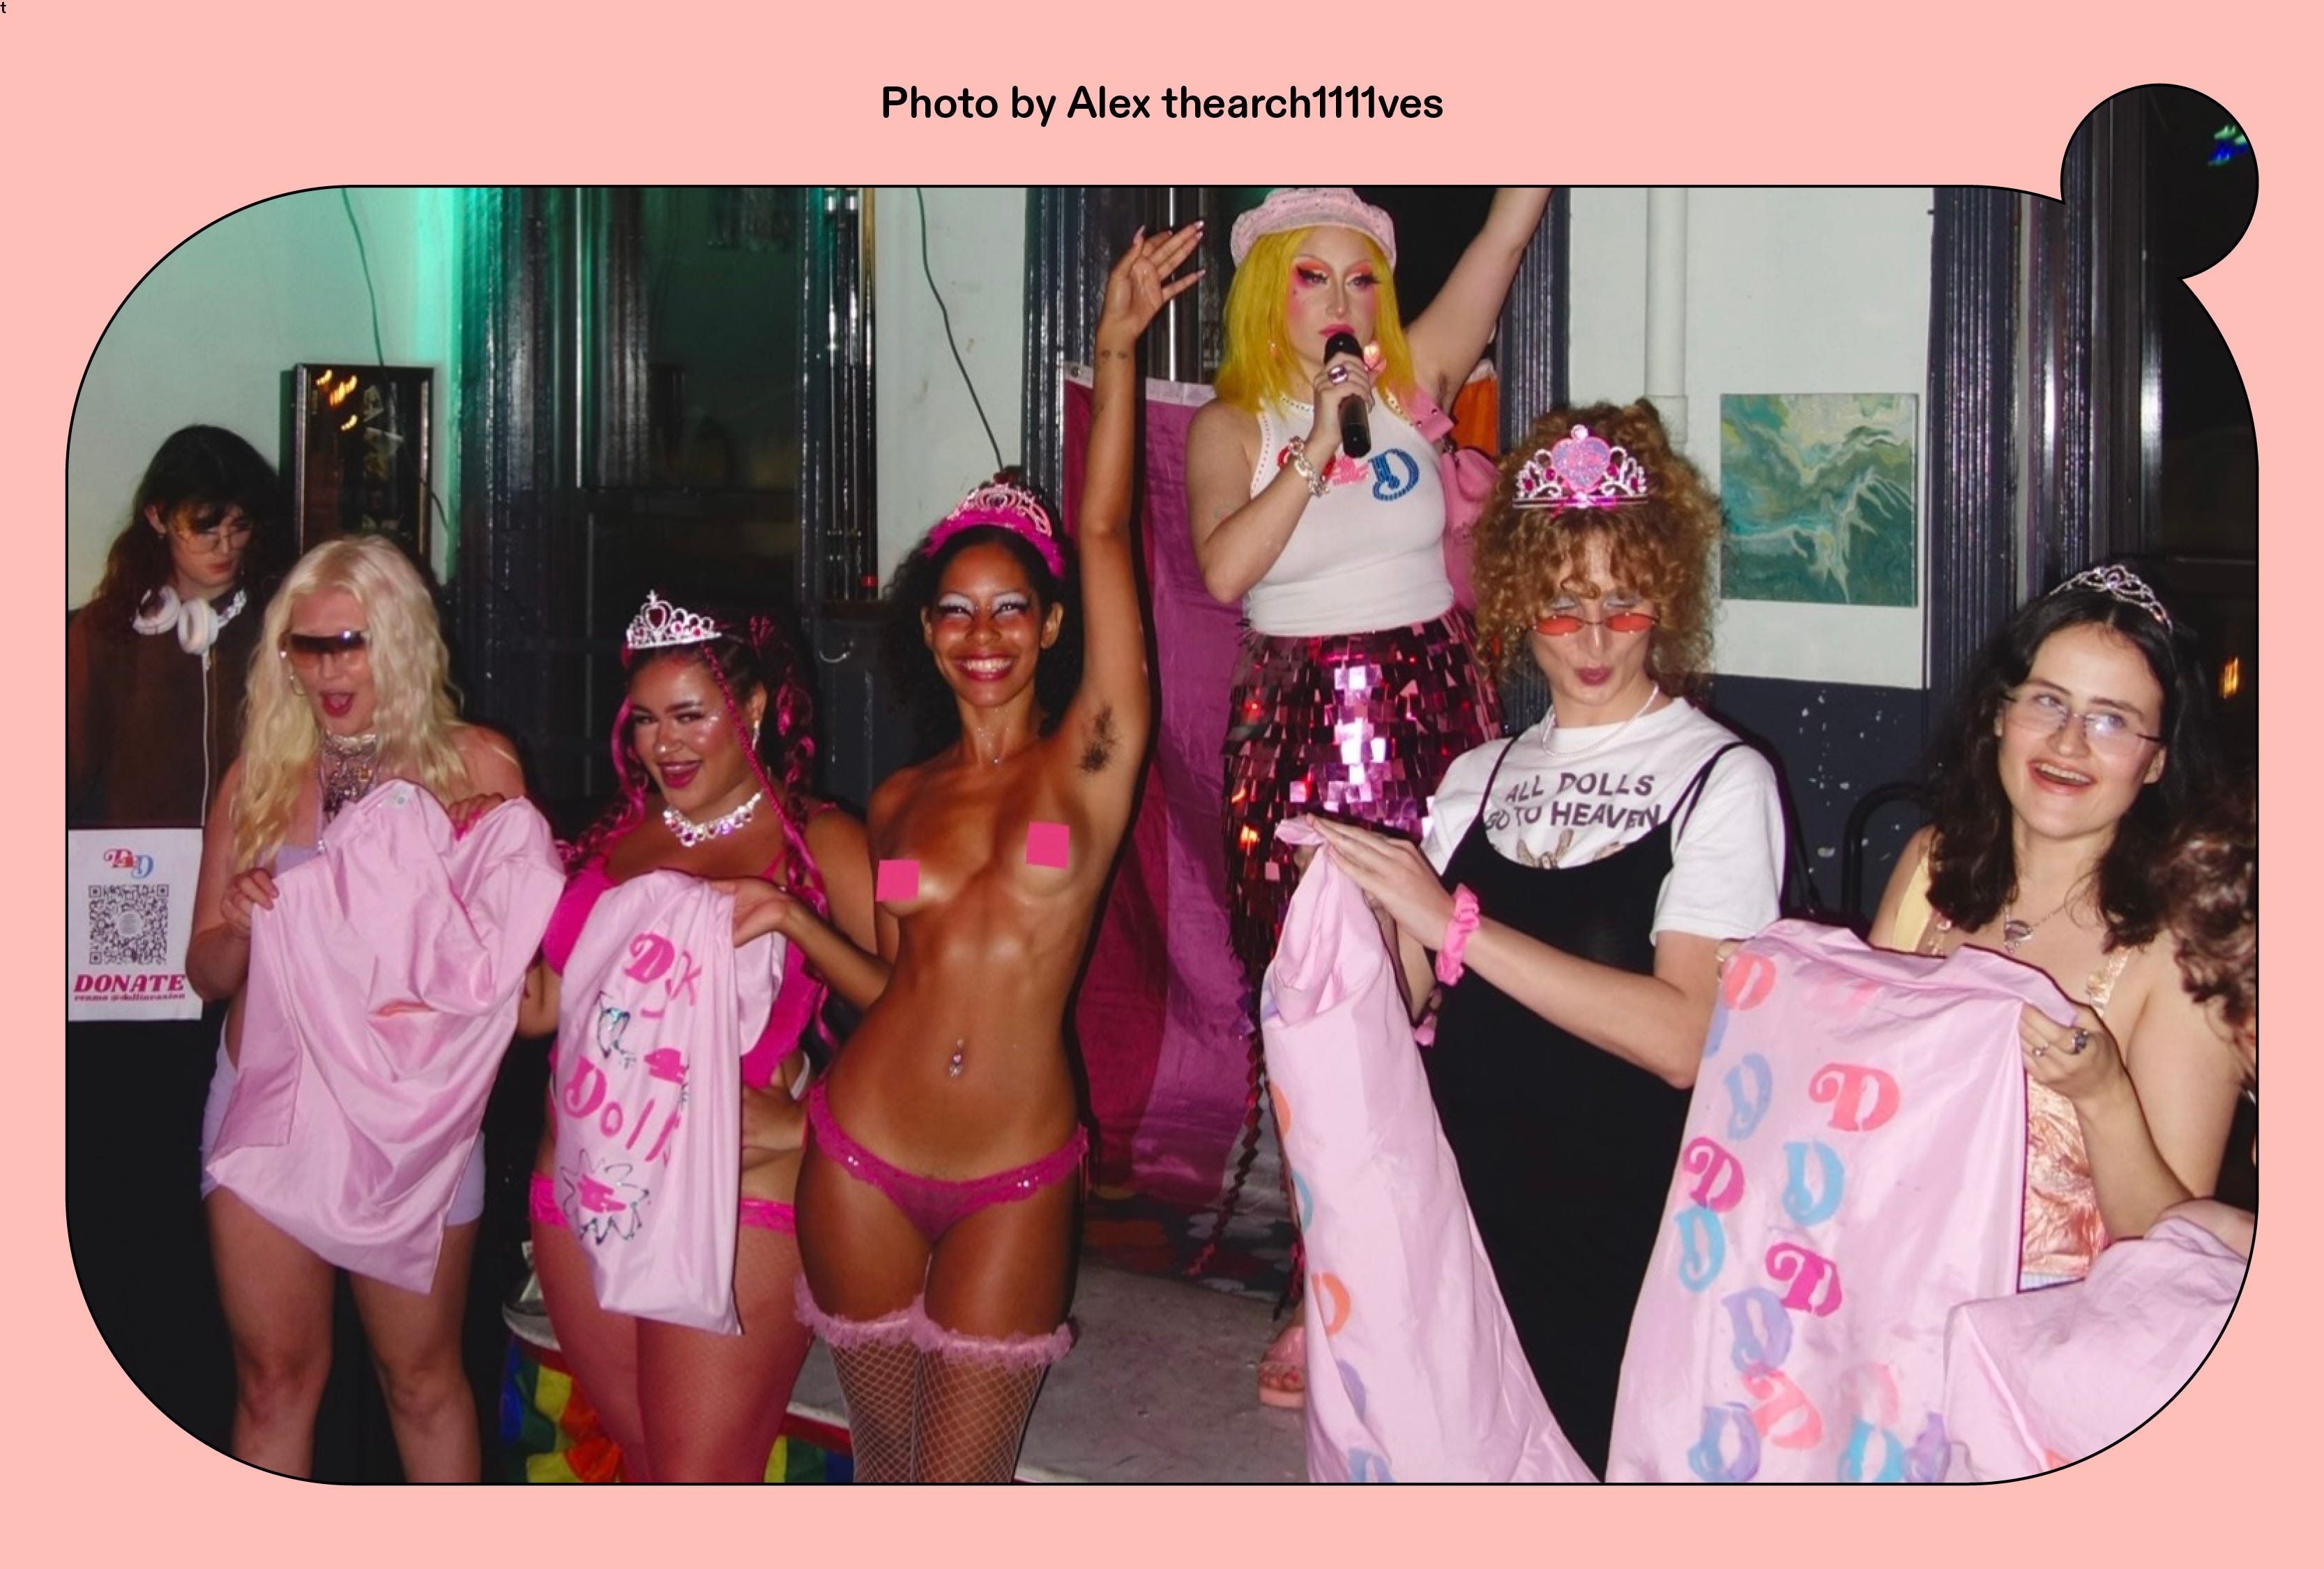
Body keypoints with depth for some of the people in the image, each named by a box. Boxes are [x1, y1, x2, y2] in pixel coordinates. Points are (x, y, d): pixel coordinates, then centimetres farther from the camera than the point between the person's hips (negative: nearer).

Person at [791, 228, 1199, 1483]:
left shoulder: (1090, 764, -3)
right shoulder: (899, 800, 9)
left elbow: (1104, 535, -8)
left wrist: (1117, 348, -7)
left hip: (1014, 1182, -3)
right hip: (860, 1155, 3)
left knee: (964, 1480, 3)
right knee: (883, 1460, 14)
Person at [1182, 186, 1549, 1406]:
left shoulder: (1413, 381, 5)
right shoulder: (1232, 425, 1)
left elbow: (1505, 233, -2)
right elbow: (1222, 569, -17)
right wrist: (1317, 447, -20)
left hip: (1431, 711, 1)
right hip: (1299, 725, -1)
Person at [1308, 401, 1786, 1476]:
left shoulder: (1721, 779, -5)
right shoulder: (1478, 780, 12)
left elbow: (1683, 1037, -18)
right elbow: (1411, 1014, 11)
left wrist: (1457, 925, -20)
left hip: (1623, 1254, -4)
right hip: (1461, 1215, 4)